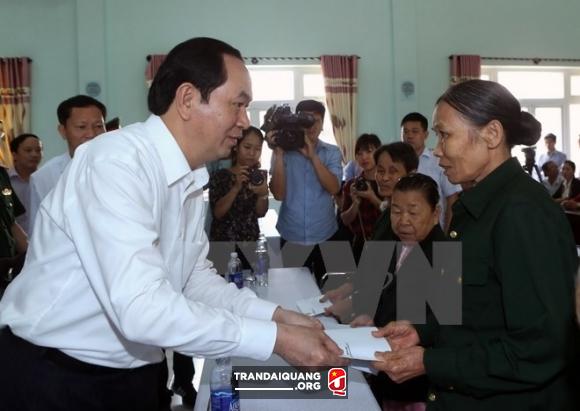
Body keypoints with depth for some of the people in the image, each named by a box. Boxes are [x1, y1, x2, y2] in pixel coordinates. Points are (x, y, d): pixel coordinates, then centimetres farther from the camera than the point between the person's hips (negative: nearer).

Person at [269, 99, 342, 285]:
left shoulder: (332, 152, 1)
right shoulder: (284, 151, -2)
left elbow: (333, 188, -14)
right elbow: (279, 194, -12)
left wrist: (312, 156, -22)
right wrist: (278, 154, -18)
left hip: (325, 237, 1)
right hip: (291, 237, -1)